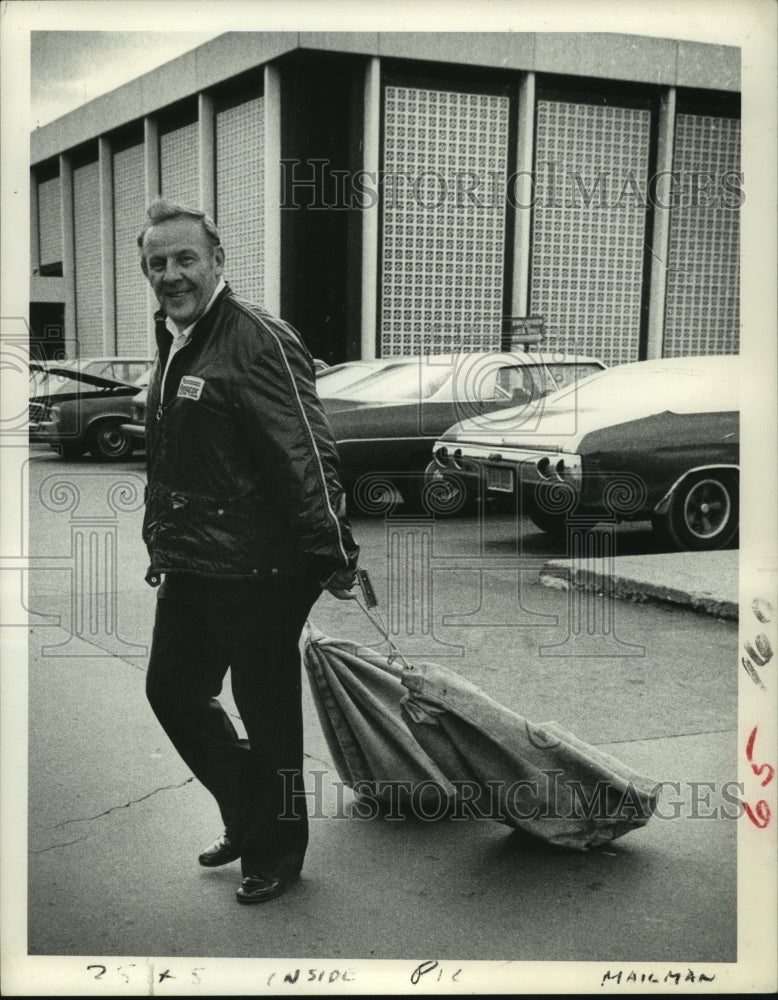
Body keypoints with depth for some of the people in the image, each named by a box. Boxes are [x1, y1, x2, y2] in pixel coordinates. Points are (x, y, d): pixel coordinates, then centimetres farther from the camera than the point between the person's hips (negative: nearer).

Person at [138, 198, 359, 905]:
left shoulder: (259, 342, -16)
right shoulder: (173, 346, 13)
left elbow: (308, 456, -22)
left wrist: (332, 555, -25)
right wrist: (161, 542, 24)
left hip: (257, 574, -9)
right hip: (188, 569, 10)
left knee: (267, 714, 5)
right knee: (172, 690, 18)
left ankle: (276, 852, 26)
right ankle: (247, 817, 38)